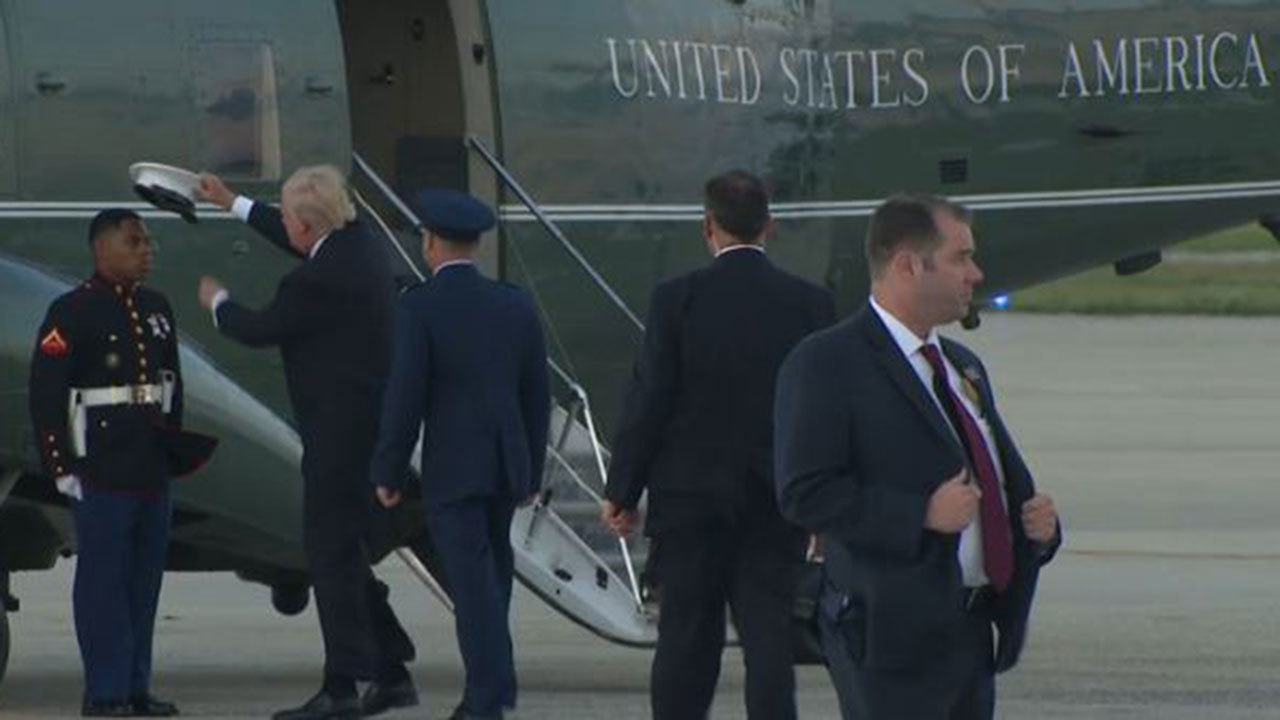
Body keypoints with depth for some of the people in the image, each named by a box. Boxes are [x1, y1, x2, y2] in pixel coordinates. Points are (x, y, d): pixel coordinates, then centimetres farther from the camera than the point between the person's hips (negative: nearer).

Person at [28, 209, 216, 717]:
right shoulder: (73, 313, -8)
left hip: (153, 468, 7)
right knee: (104, 581, -4)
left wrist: (175, 446, 17)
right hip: (101, 472, -7)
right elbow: (46, 395, -11)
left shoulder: (157, 310, 14)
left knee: (145, 580, 9)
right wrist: (61, 467, -14)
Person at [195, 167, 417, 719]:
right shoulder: (359, 245, 8)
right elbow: (301, 241, 29)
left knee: (331, 551, -6)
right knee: (341, 549, 16)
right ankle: (391, 672, 19)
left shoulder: (318, 280, -21)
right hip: (374, 421, 10)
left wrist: (218, 303, 14)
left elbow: (261, 330, -8)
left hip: (342, 431, -10)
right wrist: (233, 204, 38)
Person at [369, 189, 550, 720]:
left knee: (473, 583, -6)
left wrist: (388, 473, -4)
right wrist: (532, 471, 19)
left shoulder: (420, 307, -10)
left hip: (452, 471, -5)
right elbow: (536, 396, 10)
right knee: (491, 580, 17)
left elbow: (405, 396, -13)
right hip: (507, 467, 5)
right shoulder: (515, 305, 6)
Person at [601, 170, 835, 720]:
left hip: (690, 497, -1)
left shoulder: (677, 299, -8)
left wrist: (622, 493, 2)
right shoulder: (809, 303, -2)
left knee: (686, 641, 7)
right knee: (769, 639, 1)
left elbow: (648, 401, -7)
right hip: (775, 506, 1)